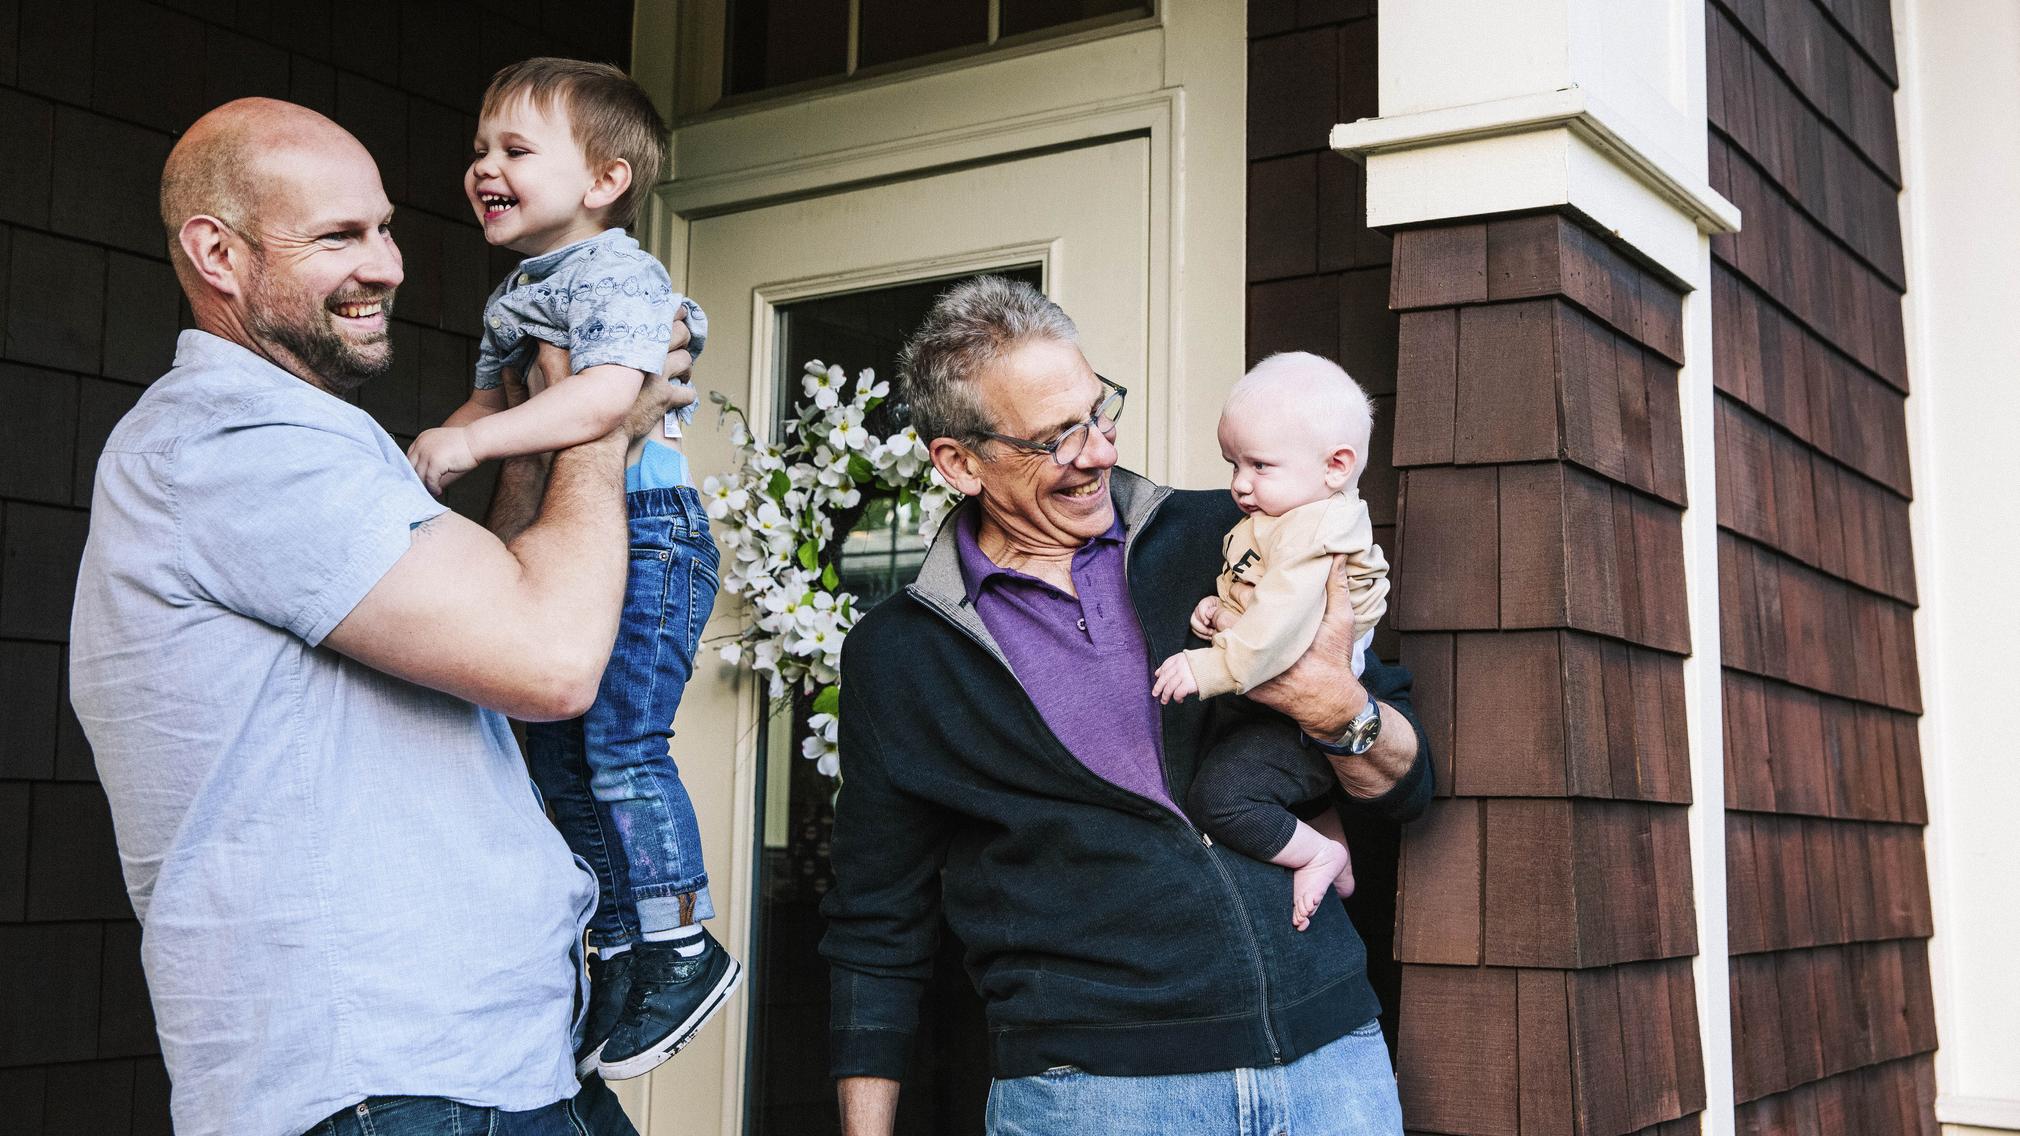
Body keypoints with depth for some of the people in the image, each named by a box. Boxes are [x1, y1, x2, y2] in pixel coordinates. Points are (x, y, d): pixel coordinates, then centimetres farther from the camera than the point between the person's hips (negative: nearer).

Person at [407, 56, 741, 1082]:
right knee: (558, 758, 9)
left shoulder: (616, 275, -12)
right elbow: (490, 401, 29)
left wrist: (472, 444, -28)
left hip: (638, 534, -10)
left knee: (620, 740, -14)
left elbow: (605, 396, -28)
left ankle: (684, 946, -1)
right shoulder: (512, 295, 18)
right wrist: (443, 444, 10)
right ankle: (619, 953, 18)